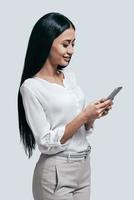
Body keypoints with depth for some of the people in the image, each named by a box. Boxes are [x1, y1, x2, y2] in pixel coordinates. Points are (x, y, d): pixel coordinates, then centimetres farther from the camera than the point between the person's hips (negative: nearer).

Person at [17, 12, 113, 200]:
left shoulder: (70, 74, 5)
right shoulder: (31, 86, -14)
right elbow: (46, 143, -17)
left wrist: (93, 116, -8)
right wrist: (84, 116, -20)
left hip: (84, 165, 6)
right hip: (57, 172, -6)